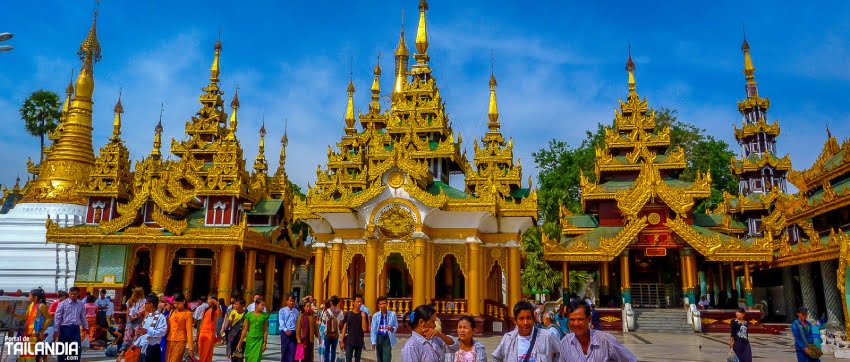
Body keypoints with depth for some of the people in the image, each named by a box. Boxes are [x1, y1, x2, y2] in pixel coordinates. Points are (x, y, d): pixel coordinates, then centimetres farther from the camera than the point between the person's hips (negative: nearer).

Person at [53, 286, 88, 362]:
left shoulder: (81, 304, 7)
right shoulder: (63, 304, -4)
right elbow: (57, 317, -5)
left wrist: (86, 327, 16)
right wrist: (56, 330, -8)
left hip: (76, 329, 2)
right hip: (65, 328, -2)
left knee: (77, 349, -2)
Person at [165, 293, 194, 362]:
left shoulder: (187, 313, -7)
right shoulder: (172, 312, 11)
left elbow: (189, 331, -9)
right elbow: (168, 327, 14)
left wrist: (191, 348, -12)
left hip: (180, 341, -6)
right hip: (169, 341, 6)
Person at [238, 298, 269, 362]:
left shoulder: (265, 315, -2)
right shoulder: (249, 315, -1)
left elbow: (265, 330, 0)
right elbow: (245, 329, 3)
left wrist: (264, 343, -4)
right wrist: (240, 342, 3)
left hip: (259, 340, -1)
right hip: (250, 339, 1)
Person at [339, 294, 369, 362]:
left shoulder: (364, 314, -2)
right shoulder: (348, 314, 0)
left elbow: (365, 329, -9)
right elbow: (344, 328, 3)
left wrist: (363, 317, -18)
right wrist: (342, 341, -1)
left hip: (359, 342, 0)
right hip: (349, 342, 0)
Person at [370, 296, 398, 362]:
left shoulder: (392, 314, -4)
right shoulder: (375, 315, -2)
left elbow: (396, 326, 5)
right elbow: (373, 329, 0)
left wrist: (392, 329, -18)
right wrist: (373, 342, -5)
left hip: (388, 338, -2)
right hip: (379, 338, 2)